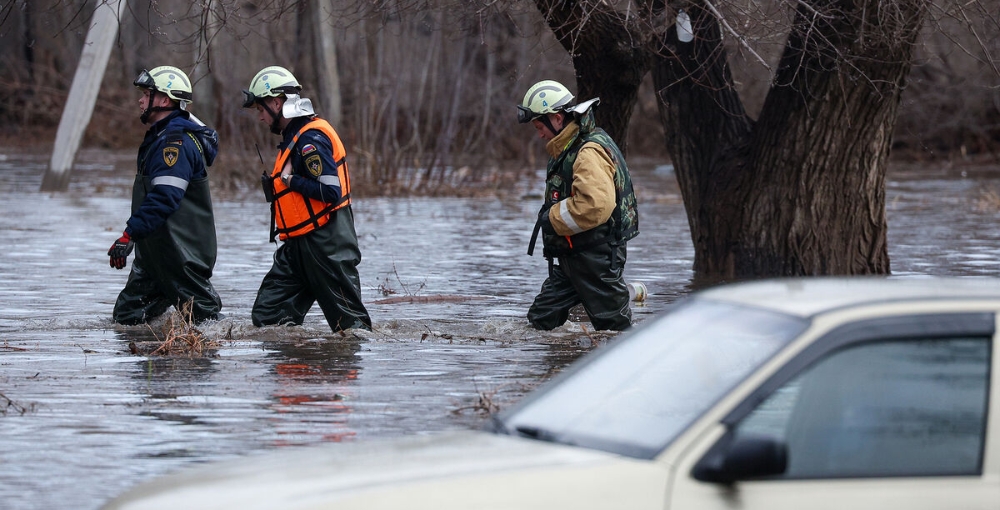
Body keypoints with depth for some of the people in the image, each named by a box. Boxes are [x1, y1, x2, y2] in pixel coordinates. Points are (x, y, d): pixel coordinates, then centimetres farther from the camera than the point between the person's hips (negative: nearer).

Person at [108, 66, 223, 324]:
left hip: (182, 252, -11)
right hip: (155, 250, 11)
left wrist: (129, 235, -30)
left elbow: (164, 198, -28)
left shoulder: (176, 141, -18)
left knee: (203, 316, -6)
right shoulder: (161, 137, 17)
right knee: (126, 316, 8)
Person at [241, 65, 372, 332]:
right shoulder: (295, 136, 17)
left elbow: (331, 192, -24)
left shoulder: (311, 138, -16)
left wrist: (290, 180, -15)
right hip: (300, 245, 10)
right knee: (266, 317, 4)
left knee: (350, 323, -3)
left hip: (326, 246, -10)